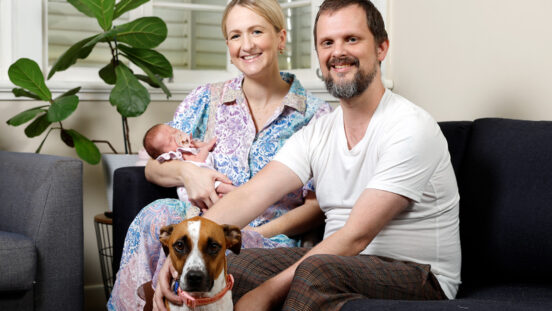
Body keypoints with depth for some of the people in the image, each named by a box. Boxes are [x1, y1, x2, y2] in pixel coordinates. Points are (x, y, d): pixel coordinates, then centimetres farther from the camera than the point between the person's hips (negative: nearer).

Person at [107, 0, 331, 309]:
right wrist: (187, 171, -11)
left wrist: (266, 232, -14)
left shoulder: (315, 115, 3)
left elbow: (317, 206, 1)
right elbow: (153, 167, 11)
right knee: (157, 215, -32)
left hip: (270, 240, -2)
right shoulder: (207, 99, 11)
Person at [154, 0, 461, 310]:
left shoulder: (410, 128, -16)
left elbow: (355, 236, -22)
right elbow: (250, 195, -6)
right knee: (230, 265, -12)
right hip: (340, 264, 6)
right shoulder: (317, 133, 6)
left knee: (316, 270, -35)